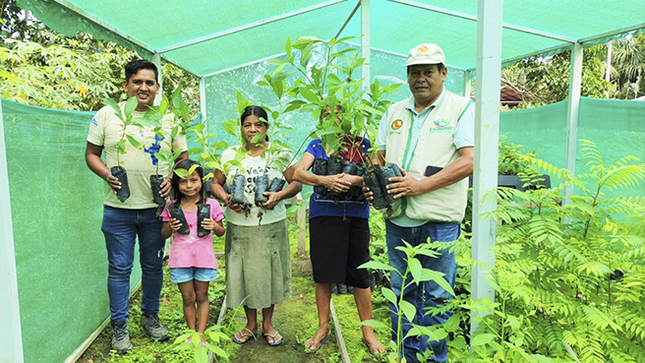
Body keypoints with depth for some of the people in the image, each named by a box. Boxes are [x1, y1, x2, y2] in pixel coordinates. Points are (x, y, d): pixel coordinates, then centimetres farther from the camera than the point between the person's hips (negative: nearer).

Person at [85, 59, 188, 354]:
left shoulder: (170, 118, 3)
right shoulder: (107, 114, 1)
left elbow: (183, 157, 7)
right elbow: (91, 153, 6)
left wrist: (171, 180, -10)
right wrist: (106, 174, -13)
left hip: (156, 208, 2)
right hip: (118, 208, -1)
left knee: (153, 265, 14)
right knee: (119, 268, 8)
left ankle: (150, 316, 34)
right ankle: (119, 325, 25)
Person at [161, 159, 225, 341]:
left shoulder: (211, 205, -4)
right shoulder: (172, 207, -1)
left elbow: (221, 232, 4)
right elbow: (164, 234, 7)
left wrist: (214, 226, -18)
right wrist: (170, 227, -14)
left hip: (204, 258, 0)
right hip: (180, 259, 1)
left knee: (202, 296, 12)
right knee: (188, 298, 11)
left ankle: (201, 333, 23)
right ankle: (191, 331, 28)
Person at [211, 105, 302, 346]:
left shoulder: (280, 154, 2)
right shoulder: (229, 155, 6)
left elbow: (296, 183, 1)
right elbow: (215, 184, 9)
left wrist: (280, 195, -17)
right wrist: (225, 199, -11)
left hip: (271, 225, -1)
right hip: (239, 226, 1)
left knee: (269, 272, 7)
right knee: (244, 273, 9)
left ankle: (267, 324, 28)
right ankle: (250, 324, 30)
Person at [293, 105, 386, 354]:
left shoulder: (362, 144, 8)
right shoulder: (316, 145, 11)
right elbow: (298, 173, -3)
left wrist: (355, 180, -20)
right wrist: (324, 180, -20)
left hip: (355, 215, -1)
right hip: (323, 215, 1)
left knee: (360, 275, 3)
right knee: (323, 274, 8)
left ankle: (368, 332, 20)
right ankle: (323, 327, 27)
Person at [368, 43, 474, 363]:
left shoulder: (462, 107, -1)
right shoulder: (394, 112, 15)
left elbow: (470, 160, -11)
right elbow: (379, 157, 19)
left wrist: (421, 185, -18)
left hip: (439, 221, -4)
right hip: (398, 220, 5)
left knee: (436, 296, 7)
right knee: (401, 292, 14)